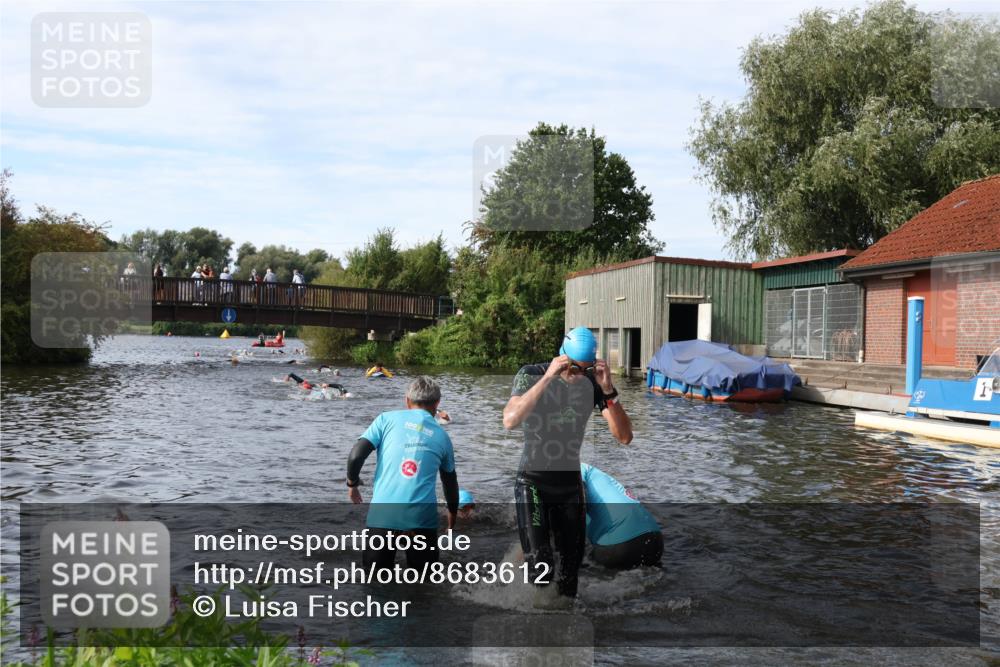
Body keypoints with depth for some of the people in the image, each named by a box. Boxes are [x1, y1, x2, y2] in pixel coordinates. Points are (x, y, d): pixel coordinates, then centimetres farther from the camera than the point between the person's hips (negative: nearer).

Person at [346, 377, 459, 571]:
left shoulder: (388, 419, 7)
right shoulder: (442, 436, 14)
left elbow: (356, 456, -2)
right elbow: (450, 482, 26)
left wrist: (352, 484, 18)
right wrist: (452, 517, 41)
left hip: (383, 511, -1)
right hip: (422, 514, 1)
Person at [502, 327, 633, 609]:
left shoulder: (593, 383, -7)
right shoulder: (531, 374, -14)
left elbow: (624, 437, -13)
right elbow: (510, 421, -31)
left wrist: (608, 390, -26)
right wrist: (547, 378, -34)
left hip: (570, 482, 4)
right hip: (532, 481, -3)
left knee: (571, 561, 12)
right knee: (539, 564, -15)